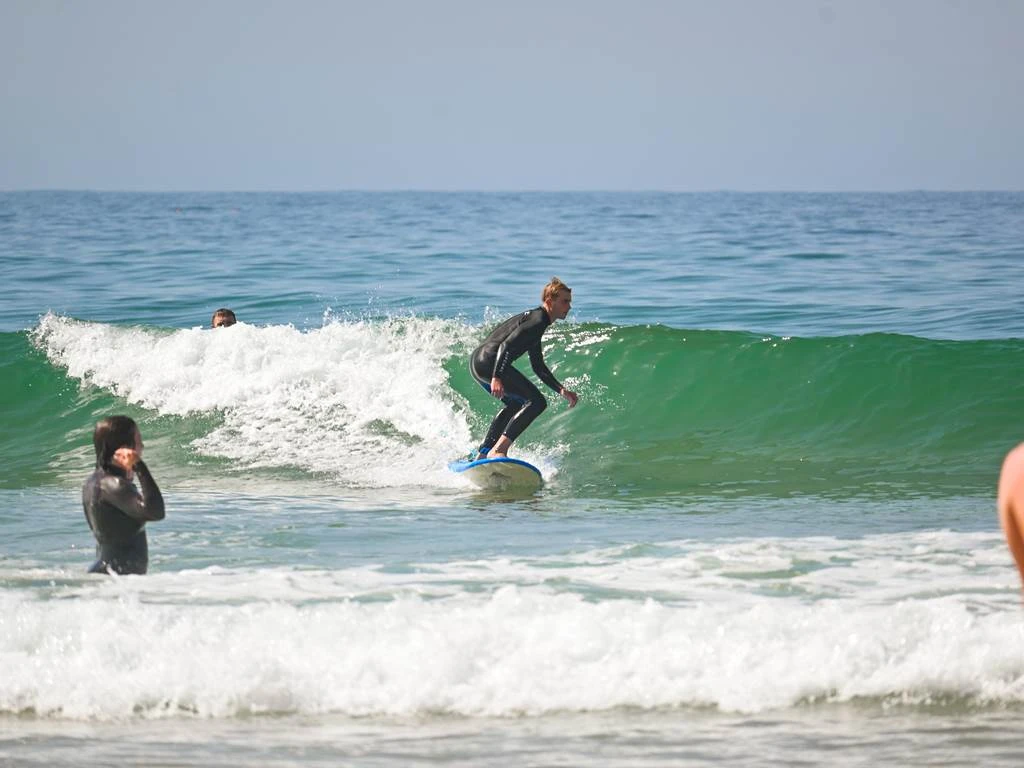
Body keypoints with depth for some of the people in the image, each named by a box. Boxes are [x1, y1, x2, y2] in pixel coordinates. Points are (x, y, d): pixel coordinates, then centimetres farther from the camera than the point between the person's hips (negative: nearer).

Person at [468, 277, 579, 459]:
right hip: (489, 361, -11)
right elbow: (506, 345, -21)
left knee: (515, 405, 31)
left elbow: (538, 367, 31)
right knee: (536, 402, -14)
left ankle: (483, 452, 31)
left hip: (477, 362, 11)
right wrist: (497, 378, -30)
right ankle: (498, 450, -24)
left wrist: (561, 390, 23)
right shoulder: (538, 320, -8)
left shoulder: (533, 319, 25)